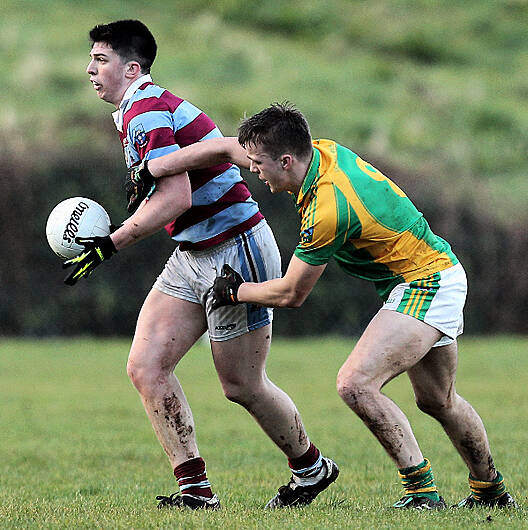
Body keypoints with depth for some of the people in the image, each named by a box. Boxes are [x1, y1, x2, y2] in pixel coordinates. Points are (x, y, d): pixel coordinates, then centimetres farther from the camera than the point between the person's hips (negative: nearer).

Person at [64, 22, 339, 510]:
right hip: (191, 257, 10)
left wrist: (111, 244, -27)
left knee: (242, 387, 1)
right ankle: (195, 488, -2)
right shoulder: (137, 112, 13)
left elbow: (178, 198, -28)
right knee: (145, 367, -3)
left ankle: (311, 468, 24)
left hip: (236, 250, -10)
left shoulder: (147, 112, -19)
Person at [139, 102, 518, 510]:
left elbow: (291, 294, -15)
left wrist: (236, 291, 2)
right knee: (437, 401, 23)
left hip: (425, 284, -10)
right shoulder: (322, 152, -5)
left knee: (356, 384, -22)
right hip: (437, 271, 10)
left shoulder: (327, 210, -29)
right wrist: (150, 170, 5)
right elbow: (225, 148, 7)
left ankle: (422, 490, -17)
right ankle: (492, 491, 38)